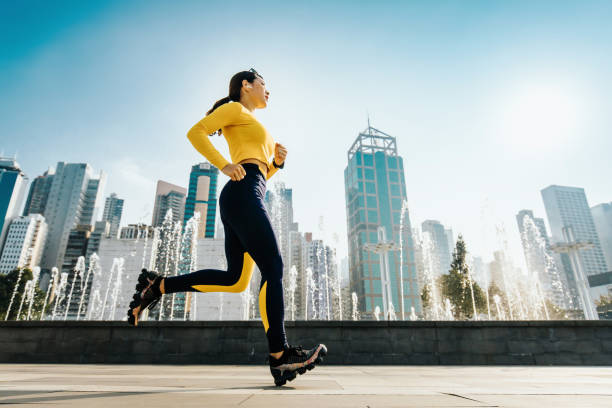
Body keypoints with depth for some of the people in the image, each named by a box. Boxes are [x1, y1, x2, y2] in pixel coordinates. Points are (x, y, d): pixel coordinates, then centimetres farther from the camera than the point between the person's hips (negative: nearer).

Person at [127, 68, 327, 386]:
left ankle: (158, 286, 9)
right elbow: (195, 132, -4)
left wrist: (277, 161, 14)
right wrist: (224, 166, -13)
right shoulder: (235, 108, 10)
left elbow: (261, 175, 32)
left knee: (236, 280, 4)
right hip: (242, 194, -9)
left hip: (237, 203, 9)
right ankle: (280, 355, -12)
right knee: (273, 268, -13)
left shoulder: (255, 129, 34)